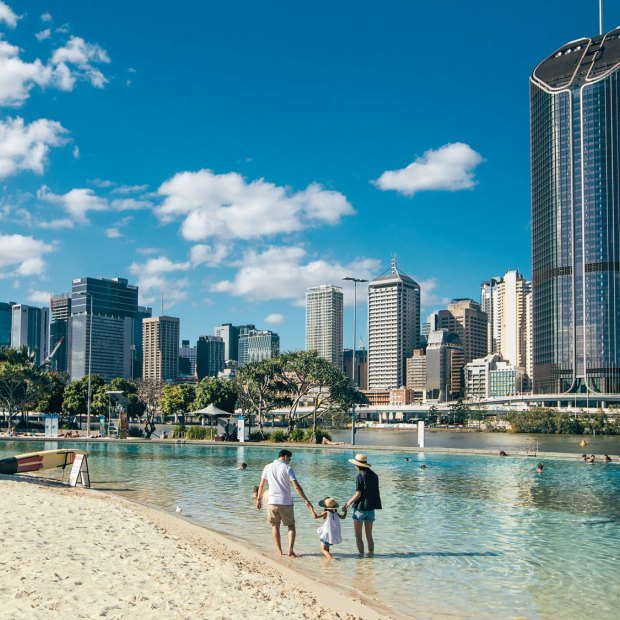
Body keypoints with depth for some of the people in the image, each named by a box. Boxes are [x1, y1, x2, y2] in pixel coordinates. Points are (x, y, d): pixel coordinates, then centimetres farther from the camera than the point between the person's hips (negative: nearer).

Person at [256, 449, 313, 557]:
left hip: (272, 502, 3)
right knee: (291, 526, 10)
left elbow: (261, 485, 7)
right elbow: (296, 486, -14)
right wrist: (306, 501, -13)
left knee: (275, 526, 15)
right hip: (286, 502, -3)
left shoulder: (268, 467, 4)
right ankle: (290, 550, -3)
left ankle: (279, 552, 15)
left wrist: (259, 499, 18)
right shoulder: (287, 468, -7)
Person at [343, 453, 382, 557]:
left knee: (358, 536, 3)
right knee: (369, 535, 15)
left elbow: (358, 494, -16)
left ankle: (361, 555, 0)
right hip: (371, 508, 6)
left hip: (360, 508, -6)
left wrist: (348, 504, -8)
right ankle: (371, 554, 15)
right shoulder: (374, 475, 6)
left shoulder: (360, 476, -13)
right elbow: (375, 492, 9)